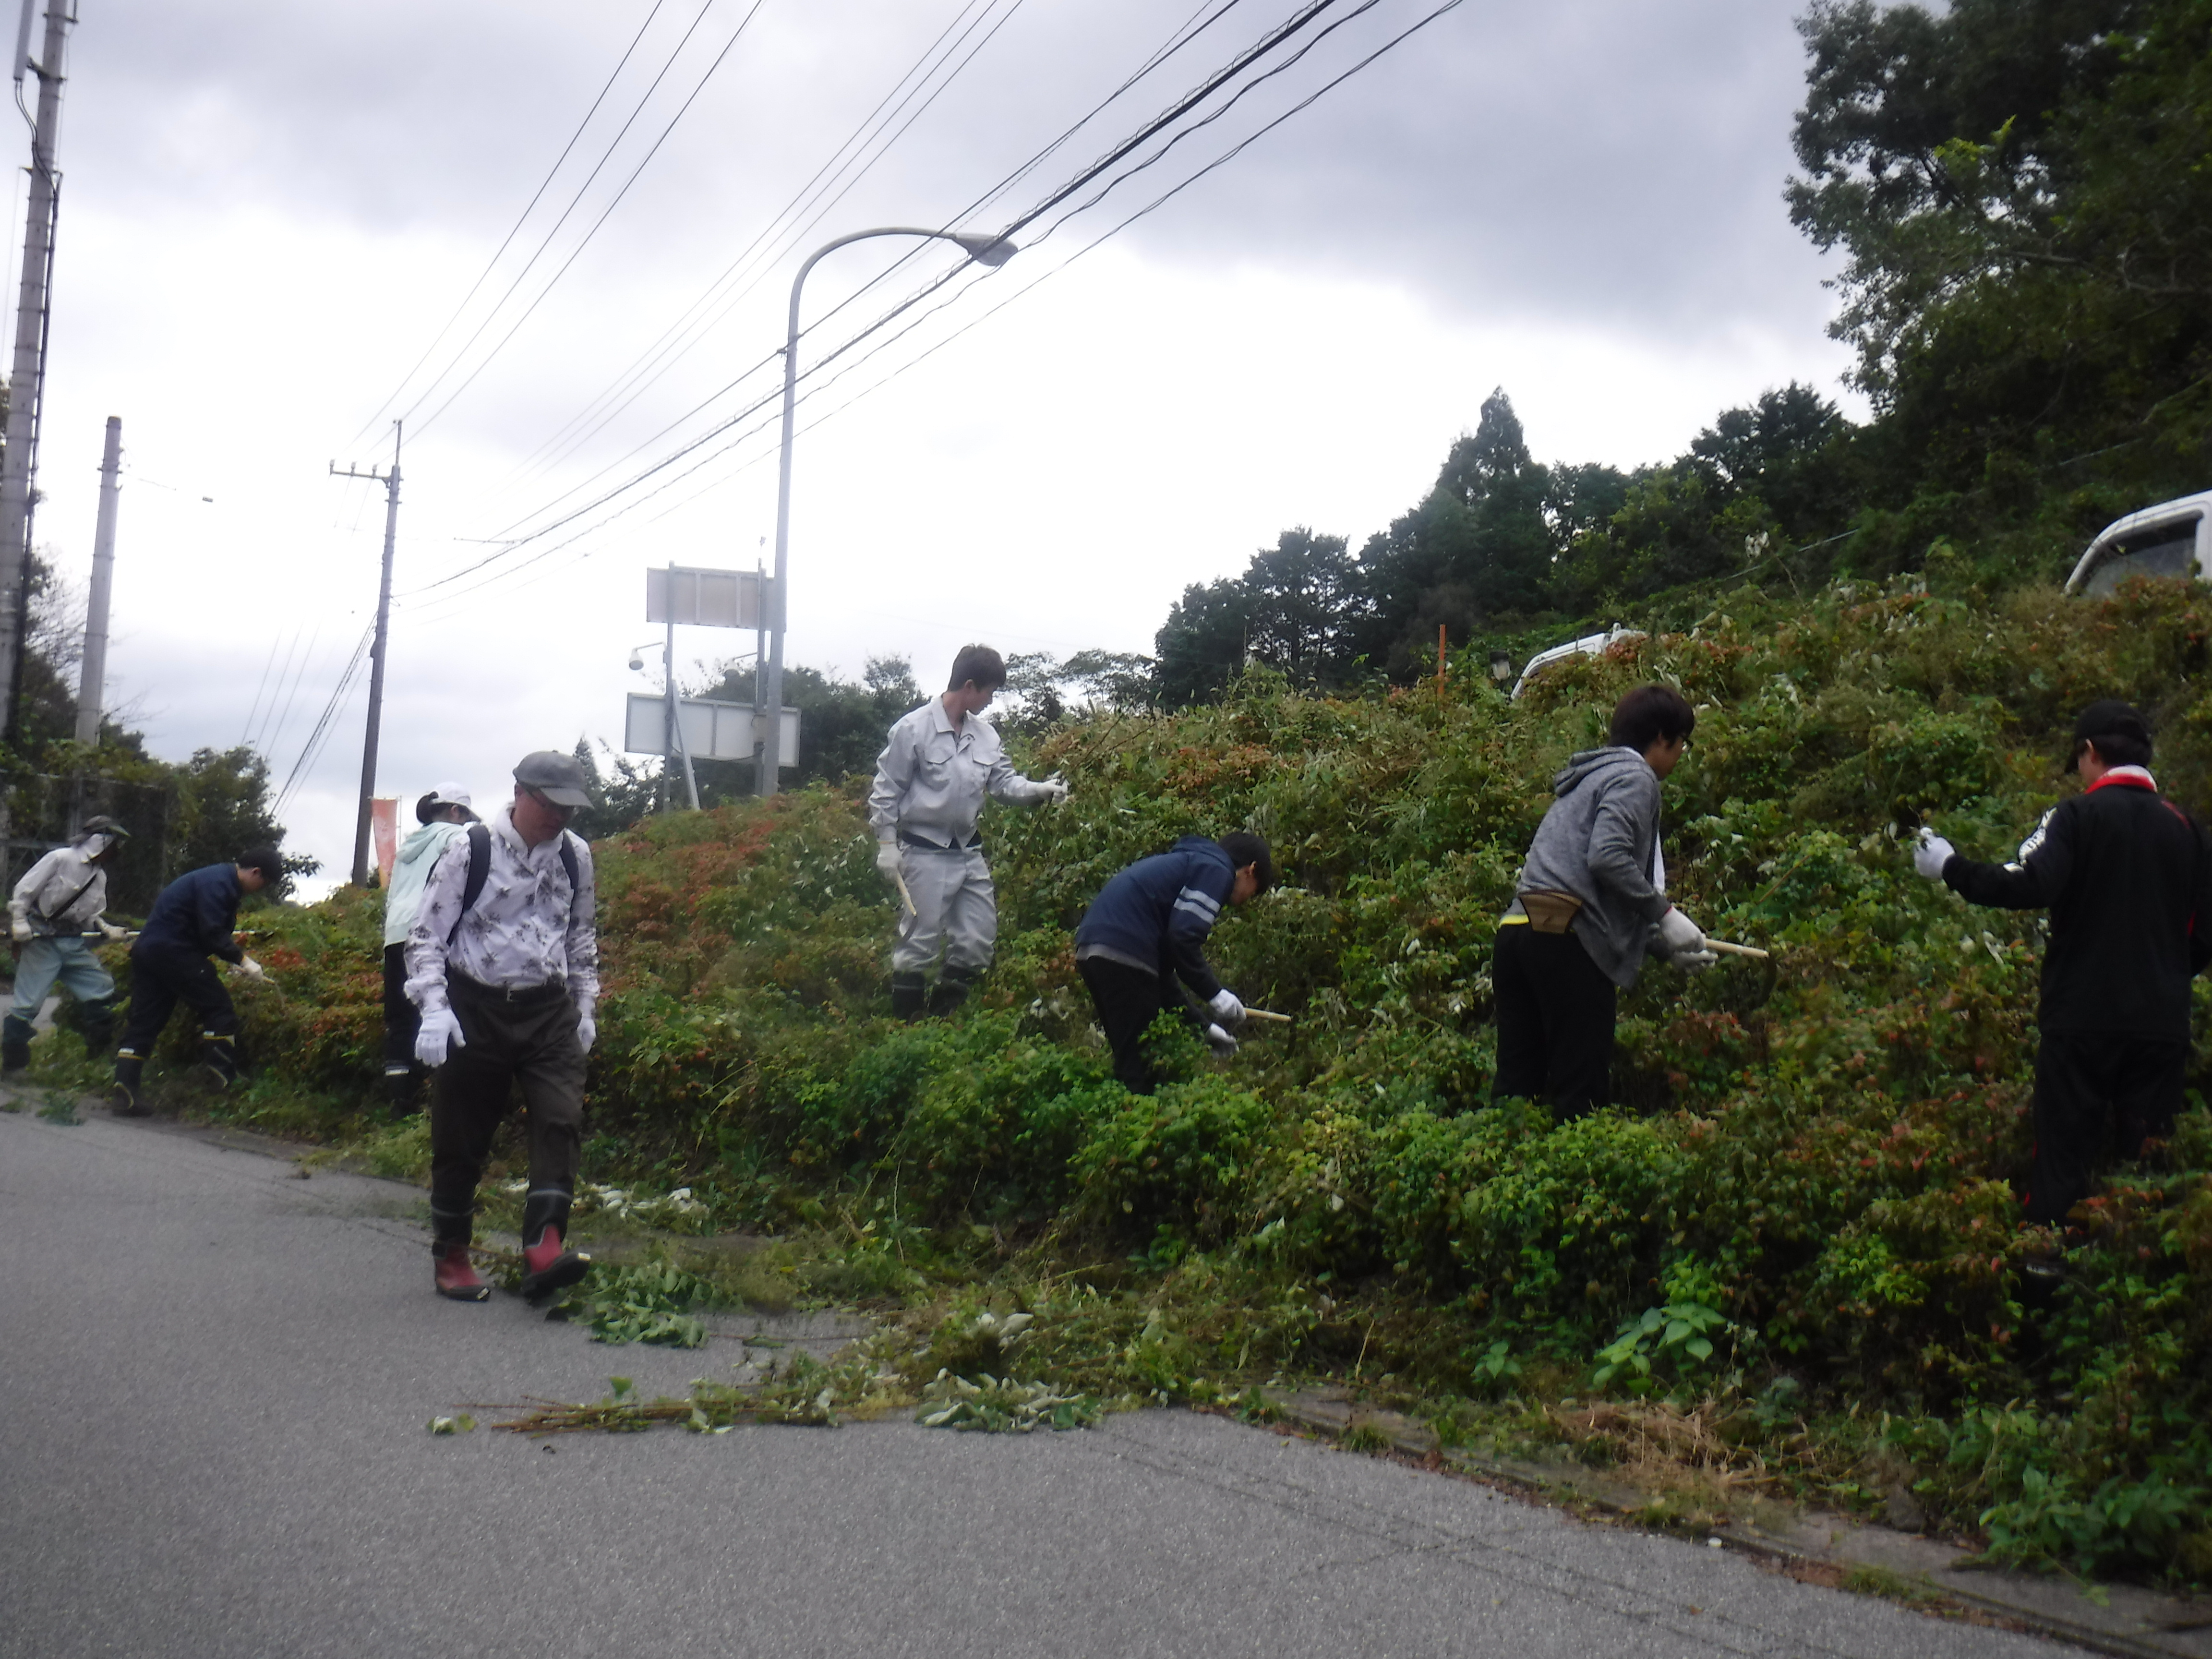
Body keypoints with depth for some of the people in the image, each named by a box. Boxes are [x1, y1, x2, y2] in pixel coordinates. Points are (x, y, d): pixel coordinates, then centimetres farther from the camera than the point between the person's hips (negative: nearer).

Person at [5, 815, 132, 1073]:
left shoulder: (100, 877, 12)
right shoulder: (61, 859, -10)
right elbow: (24, 890, -8)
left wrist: (109, 930, 0)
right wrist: (20, 922, -16)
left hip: (75, 943, 7)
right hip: (42, 939, -7)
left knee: (102, 989, 2)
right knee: (29, 1002, -9)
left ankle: (100, 1050, 14)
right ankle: (12, 1061, 1)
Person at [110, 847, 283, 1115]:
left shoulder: (220, 880, 17)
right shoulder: (218, 884, -15)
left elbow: (212, 931, 22)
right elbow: (212, 934, -21)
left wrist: (234, 961, 15)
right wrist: (242, 960, -14)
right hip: (173, 951, -11)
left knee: (143, 1022, 6)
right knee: (219, 1009, -4)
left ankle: (124, 1093, 3)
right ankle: (224, 1083, -4)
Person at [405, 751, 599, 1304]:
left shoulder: (576, 856, 5)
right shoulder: (471, 851, -9)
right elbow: (427, 935, -6)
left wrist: (585, 1006, 18)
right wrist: (434, 1007, -16)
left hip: (549, 1009, 3)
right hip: (475, 1006, -3)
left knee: (562, 1119, -14)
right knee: (462, 1138, 5)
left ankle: (544, 1249, -19)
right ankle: (451, 1255, 21)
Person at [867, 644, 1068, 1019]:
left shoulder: (985, 735, 5)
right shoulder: (914, 729, -12)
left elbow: (1004, 780, 7)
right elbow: (886, 791, -7)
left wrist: (1040, 789, -11)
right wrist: (887, 844, -9)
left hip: (969, 851, 7)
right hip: (926, 853, -7)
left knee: (979, 938, 10)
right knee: (920, 942, -2)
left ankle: (944, 1017, 24)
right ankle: (906, 1024, 10)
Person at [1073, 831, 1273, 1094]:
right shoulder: (1217, 870, 2)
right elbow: (1183, 937, -15)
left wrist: (1202, 1026, 26)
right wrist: (1215, 994, -6)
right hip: (1123, 952, -10)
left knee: (1129, 1065, 16)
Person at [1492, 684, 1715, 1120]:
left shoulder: (1594, 776, 30)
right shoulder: (1635, 777, 1)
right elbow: (1608, 857, -16)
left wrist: (1668, 946, 27)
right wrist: (1664, 915, -6)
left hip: (1517, 932, 9)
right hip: (1566, 940, -9)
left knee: (1516, 1089, 9)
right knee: (1581, 1095, -5)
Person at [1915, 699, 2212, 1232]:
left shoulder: (2079, 816, -7)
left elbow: (2029, 885, -24)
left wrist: (1950, 868, -12)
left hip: (2082, 1018, -3)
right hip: (2163, 1024, 4)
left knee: (2062, 1159, 2)